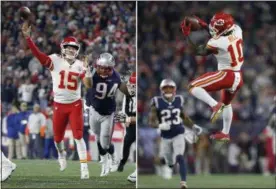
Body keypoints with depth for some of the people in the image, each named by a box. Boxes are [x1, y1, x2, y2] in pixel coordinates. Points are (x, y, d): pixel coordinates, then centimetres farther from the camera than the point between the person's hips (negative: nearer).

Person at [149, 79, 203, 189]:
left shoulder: (179, 100, 1)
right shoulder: (157, 102, -9)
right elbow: (152, 122, -11)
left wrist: (193, 127, 9)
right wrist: (160, 126, -31)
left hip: (179, 135, 0)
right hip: (165, 137, 0)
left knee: (180, 158, -22)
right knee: (170, 164, 11)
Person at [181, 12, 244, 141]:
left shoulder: (217, 44, -21)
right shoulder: (237, 30, -5)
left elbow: (196, 51, -6)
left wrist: (186, 34, 0)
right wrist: (203, 25, 14)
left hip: (226, 75, -8)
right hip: (238, 77, 8)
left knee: (193, 87, -7)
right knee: (226, 103, 30)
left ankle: (215, 105, -23)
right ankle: (225, 133, 39)